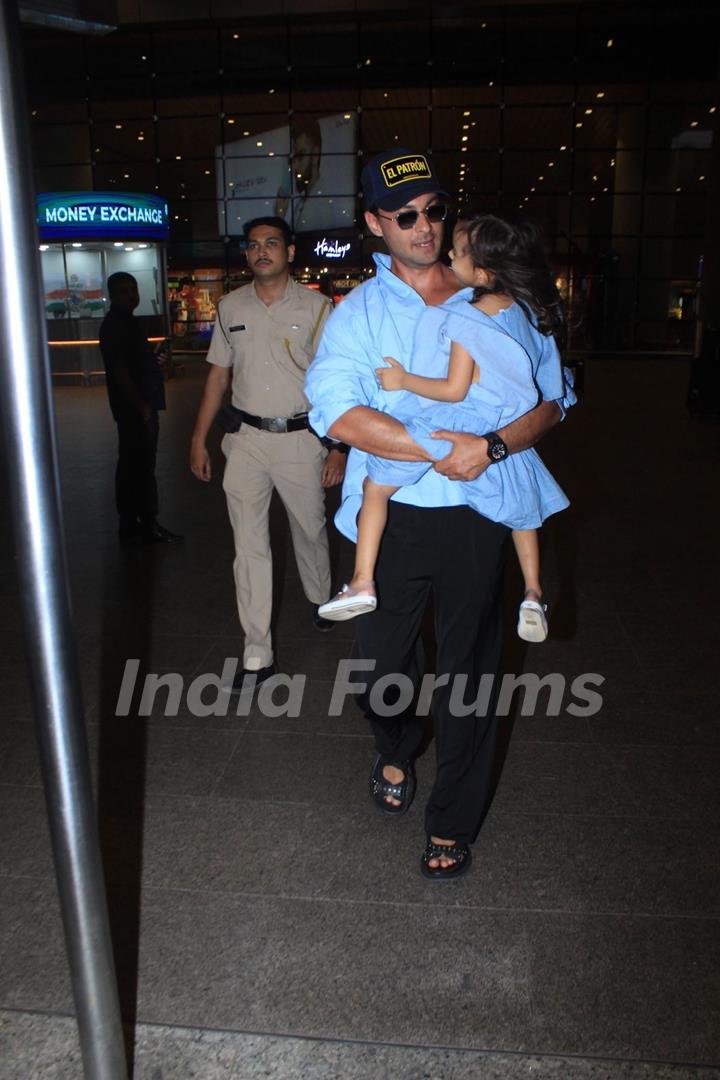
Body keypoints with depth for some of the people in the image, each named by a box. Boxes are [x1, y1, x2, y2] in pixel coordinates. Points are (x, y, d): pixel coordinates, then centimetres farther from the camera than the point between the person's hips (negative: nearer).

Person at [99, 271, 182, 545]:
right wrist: (142, 406, -21)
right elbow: (119, 369, -20)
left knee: (131, 466, 13)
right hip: (135, 409, -10)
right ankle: (149, 526, 2)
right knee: (142, 468, -5)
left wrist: (153, 358, 10)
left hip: (136, 407, 10)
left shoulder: (125, 321, 17)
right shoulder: (115, 325, -14)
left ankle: (129, 525, 20)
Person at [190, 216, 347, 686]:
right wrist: (199, 438, 9)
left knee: (311, 529, 14)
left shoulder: (315, 307, -3)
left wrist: (339, 447, -10)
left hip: (301, 437, -2)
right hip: (246, 438, 2)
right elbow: (218, 374, 12)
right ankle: (258, 653, 7)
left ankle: (321, 599, 45)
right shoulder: (231, 307, 7)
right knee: (249, 546, 0)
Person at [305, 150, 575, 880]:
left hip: (474, 516, 0)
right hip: (392, 515, 1)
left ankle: (451, 825, 28)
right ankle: (396, 753, 48)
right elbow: (339, 413, -16)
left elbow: (551, 400, 2)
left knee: (466, 671, 8)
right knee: (380, 658, 12)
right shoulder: (359, 313, 1)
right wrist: (442, 449, -23)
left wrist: (492, 446, -18)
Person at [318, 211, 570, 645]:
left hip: (455, 428, -6)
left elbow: (455, 389, -20)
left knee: (375, 486, 4)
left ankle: (363, 582, 0)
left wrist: (404, 380, -10)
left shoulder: (465, 320, -17)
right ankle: (533, 595, 24)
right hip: (507, 435, 7)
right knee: (523, 508, 26)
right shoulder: (529, 310, 3)